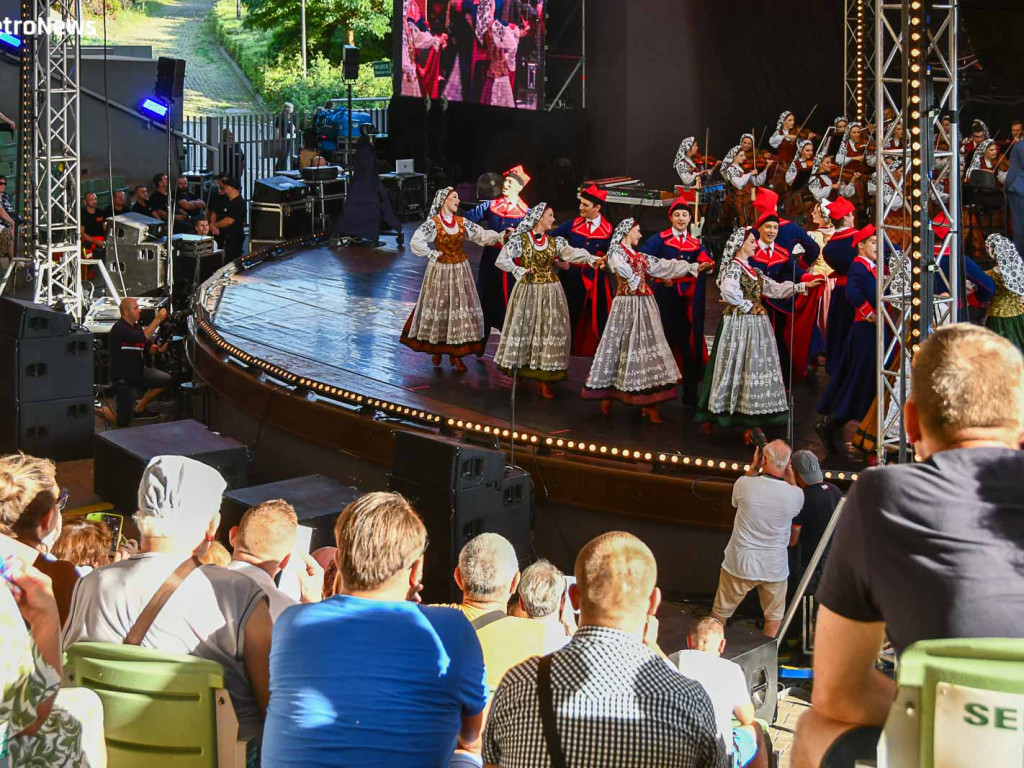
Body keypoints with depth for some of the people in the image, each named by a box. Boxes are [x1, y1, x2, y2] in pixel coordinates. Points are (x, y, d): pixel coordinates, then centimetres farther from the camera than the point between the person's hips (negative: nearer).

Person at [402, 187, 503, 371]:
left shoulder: (463, 222, 3)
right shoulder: (432, 223, -10)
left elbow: (482, 235, 1)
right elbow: (416, 242, -17)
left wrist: (500, 236, -12)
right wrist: (432, 255, -15)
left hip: (460, 271, 4)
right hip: (440, 271, -4)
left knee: (461, 307, 2)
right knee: (439, 307, 4)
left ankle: (456, 354, 8)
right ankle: (436, 349, 18)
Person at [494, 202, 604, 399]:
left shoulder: (554, 242, 8)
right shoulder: (520, 239, -3)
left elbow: (573, 253, -8)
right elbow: (501, 260, -7)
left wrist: (593, 259, -25)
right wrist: (520, 271, -12)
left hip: (550, 293, 3)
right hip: (527, 292, -3)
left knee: (549, 331, 0)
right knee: (524, 330, 0)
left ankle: (545, 381, 3)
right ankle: (520, 372, 12)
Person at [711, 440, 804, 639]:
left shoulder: (744, 484, -18)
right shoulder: (795, 495, -16)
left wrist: (754, 466, 9)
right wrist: (789, 473, 6)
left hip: (740, 564, 0)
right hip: (774, 568, 0)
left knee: (721, 611, 18)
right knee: (774, 615, 21)